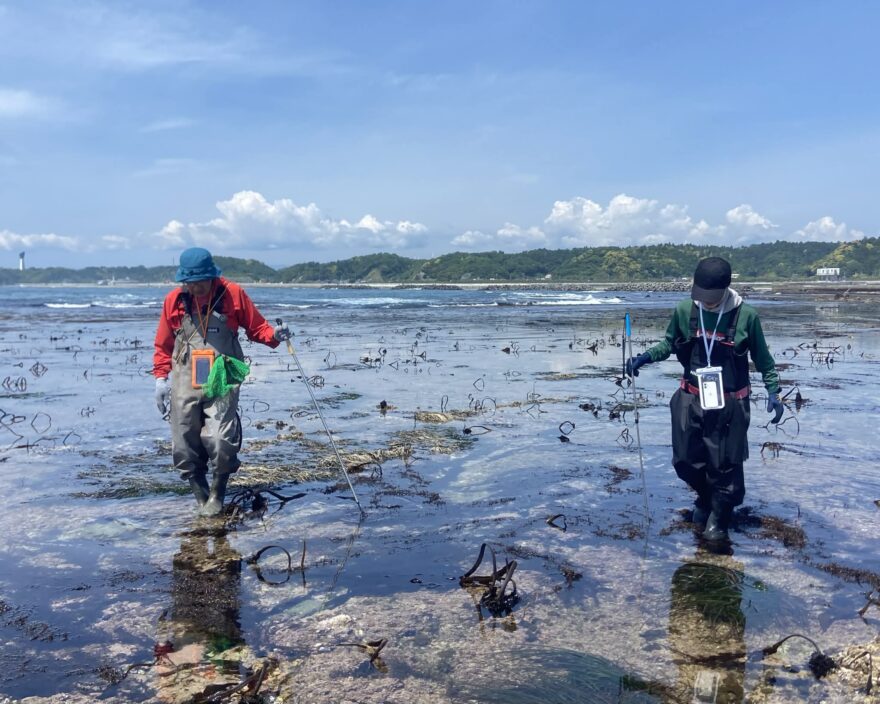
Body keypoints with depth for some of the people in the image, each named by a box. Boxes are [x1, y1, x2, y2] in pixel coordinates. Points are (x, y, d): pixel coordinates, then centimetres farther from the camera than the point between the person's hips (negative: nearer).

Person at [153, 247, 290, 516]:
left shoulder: (233, 294, 0)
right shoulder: (174, 300, 7)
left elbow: (256, 327, 6)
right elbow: (163, 344, 15)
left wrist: (274, 334, -13)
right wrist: (161, 377, 9)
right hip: (184, 383, 3)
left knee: (220, 441, -14)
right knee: (183, 446, 4)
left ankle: (218, 493, 11)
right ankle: (200, 493, 24)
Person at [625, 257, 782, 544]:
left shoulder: (746, 315, -10)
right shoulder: (684, 310, -6)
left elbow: (762, 358, 2)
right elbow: (669, 344, 9)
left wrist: (773, 392, -2)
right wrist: (645, 357, -8)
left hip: (729, 403, -2)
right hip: (691, 399, 3)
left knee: (725, 464, 4)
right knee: (686, 460, 8)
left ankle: (719, 518, 27)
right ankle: (706, 497, 40)